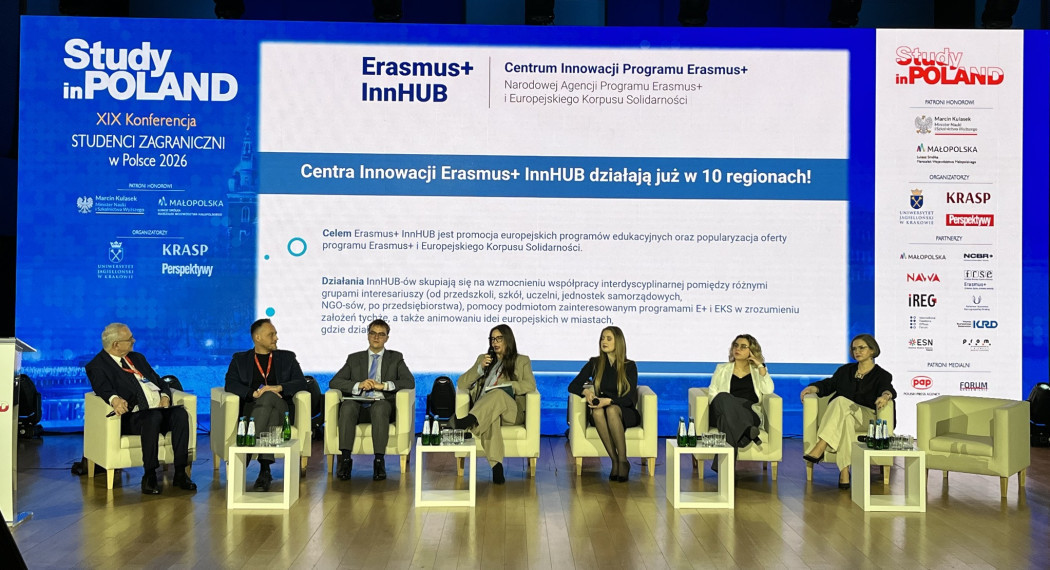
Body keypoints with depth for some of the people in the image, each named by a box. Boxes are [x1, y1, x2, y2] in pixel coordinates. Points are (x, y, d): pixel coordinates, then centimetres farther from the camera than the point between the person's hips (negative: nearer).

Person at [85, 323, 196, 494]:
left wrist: (165, 396, 3)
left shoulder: (137, 358, 26)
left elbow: (159, 381, 25)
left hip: (159, 409, 6)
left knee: (180, 413, -25)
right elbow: (103, 389, -16)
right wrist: (115, 399, -38)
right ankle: (149, 476, -28)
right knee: (153, 417, -37)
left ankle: (180, 472, -25)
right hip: (132, 415, -6)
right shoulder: (97, 366, 4)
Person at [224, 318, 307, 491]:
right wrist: (254, 393, -16)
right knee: (266, 398, -37)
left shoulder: (287, 358, 23)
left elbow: (301, 383, 9)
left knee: (269, 397, -36)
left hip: (281, 409, 1)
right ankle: (265, 469, -48)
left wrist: (279, 388, -11)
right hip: (251, 409, -1)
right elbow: (230, 384, 2)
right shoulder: (240, 359, 20)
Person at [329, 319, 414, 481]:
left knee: (379, 407, -38)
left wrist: (383, 385, -11)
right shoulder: (354, 358, 22)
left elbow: (409, 382, 3)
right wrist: (358, 385, -8)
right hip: (358, 405, 2)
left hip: (382, 404, -1)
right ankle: (345, 459, -37)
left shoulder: (395, 358, 18)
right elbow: (334, 382, 10)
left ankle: (379, 461, -39)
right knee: (347, 406, -34)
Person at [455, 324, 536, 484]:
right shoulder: (483, 358, 31)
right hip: (484, 411, 1)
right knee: (492, 416, -40)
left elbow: (530, 386, 3)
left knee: (498, 393, -38)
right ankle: (496, 465, -54)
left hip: (512, 412, -1)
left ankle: (470, 420, -63)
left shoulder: (522, 361, 23)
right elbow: (461, 384, 20)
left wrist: (505, 386, -11)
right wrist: (480, 368, 4)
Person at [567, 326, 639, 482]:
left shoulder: (629, 366, 1)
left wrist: (608, 401, -26)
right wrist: (586, 391, -16)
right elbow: (573, 386, 7)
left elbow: (630, 398, -8)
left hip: (624, 412, -2)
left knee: (612, 410, -38)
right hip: (600, 414, 2)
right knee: (597, 411, -35)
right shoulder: (594, 364, 8)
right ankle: (615, 461, -34)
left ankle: (623, 461, -33)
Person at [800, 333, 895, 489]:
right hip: (840, 414, 3)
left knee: (840, 401, -35)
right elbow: (828, 384, 19)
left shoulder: (882, 375, 12)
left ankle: (819, 449, -48)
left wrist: (885, 396, -35)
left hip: (866, 417, -3)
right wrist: (811, 388, -3)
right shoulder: (845, 370, 26)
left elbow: (888, 389, -9)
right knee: (846, 419, -37)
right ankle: (844, 471, -49)